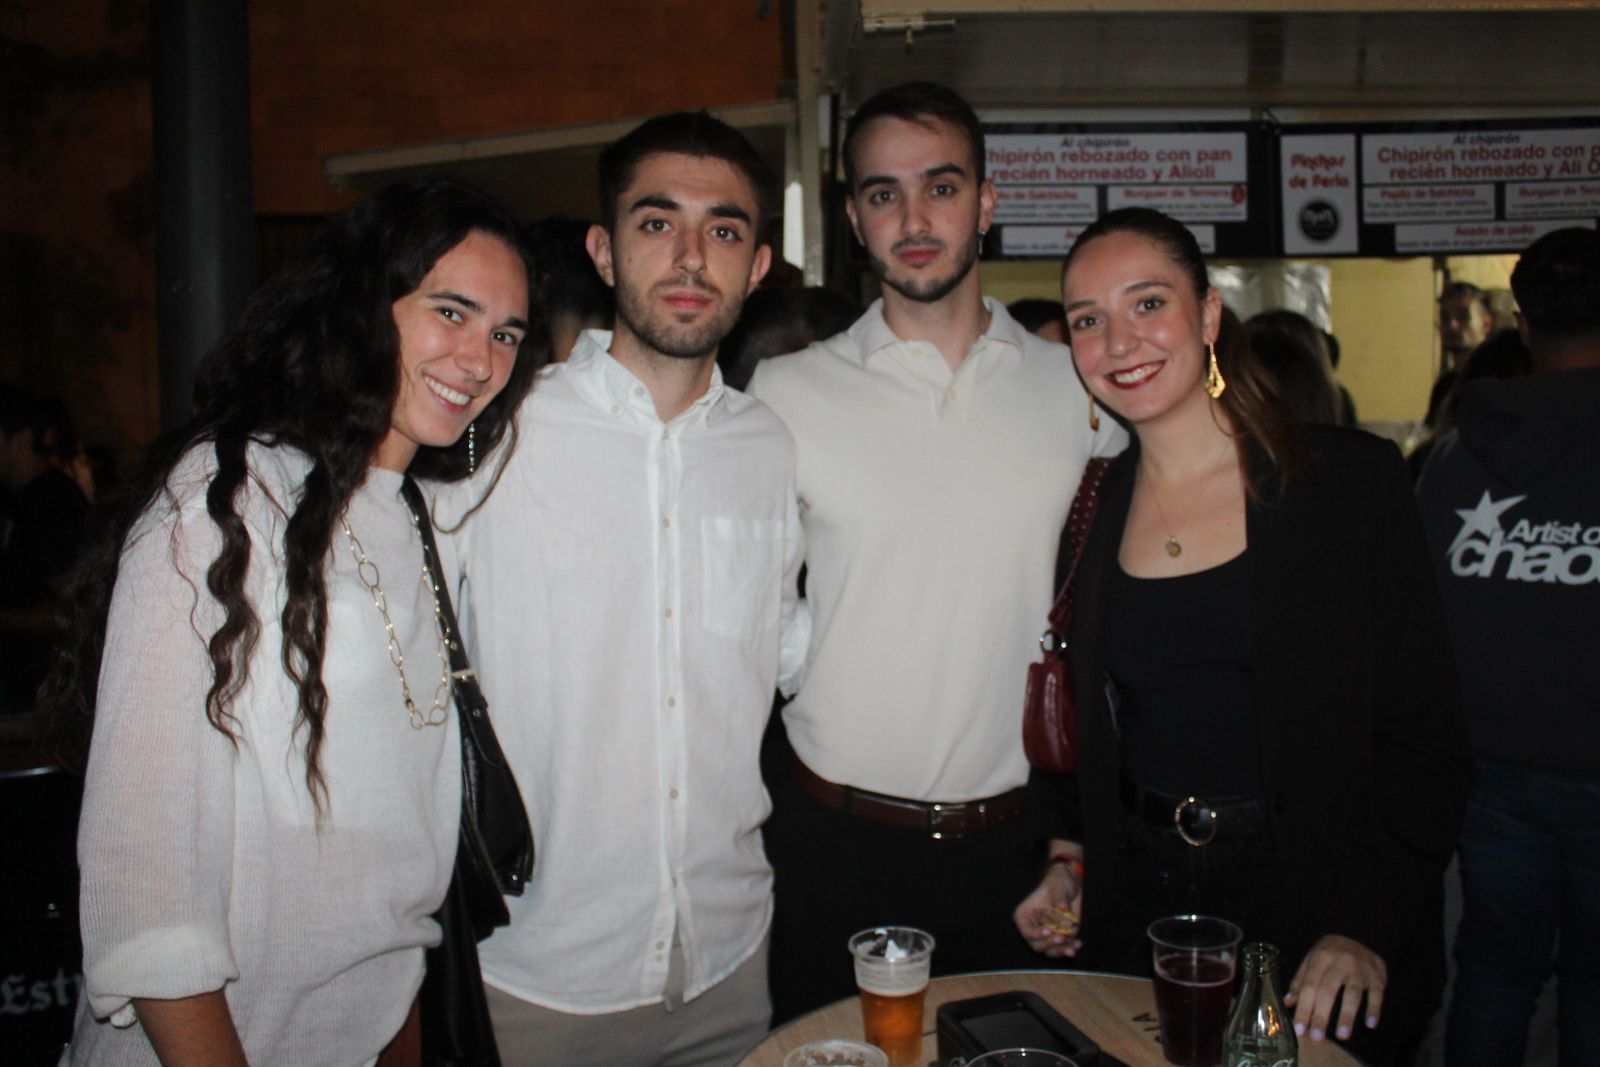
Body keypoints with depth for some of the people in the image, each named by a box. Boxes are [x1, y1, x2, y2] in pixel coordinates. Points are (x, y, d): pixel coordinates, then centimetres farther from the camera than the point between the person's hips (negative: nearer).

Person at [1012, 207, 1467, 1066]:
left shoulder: (1353, 480, -9)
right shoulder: (1088, 506, 1)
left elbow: (1422, 737, -9)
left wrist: (1366, 927, -16)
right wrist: (1066, 855, 0)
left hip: (1312, 906, -3)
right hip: (1133, 917, 3)